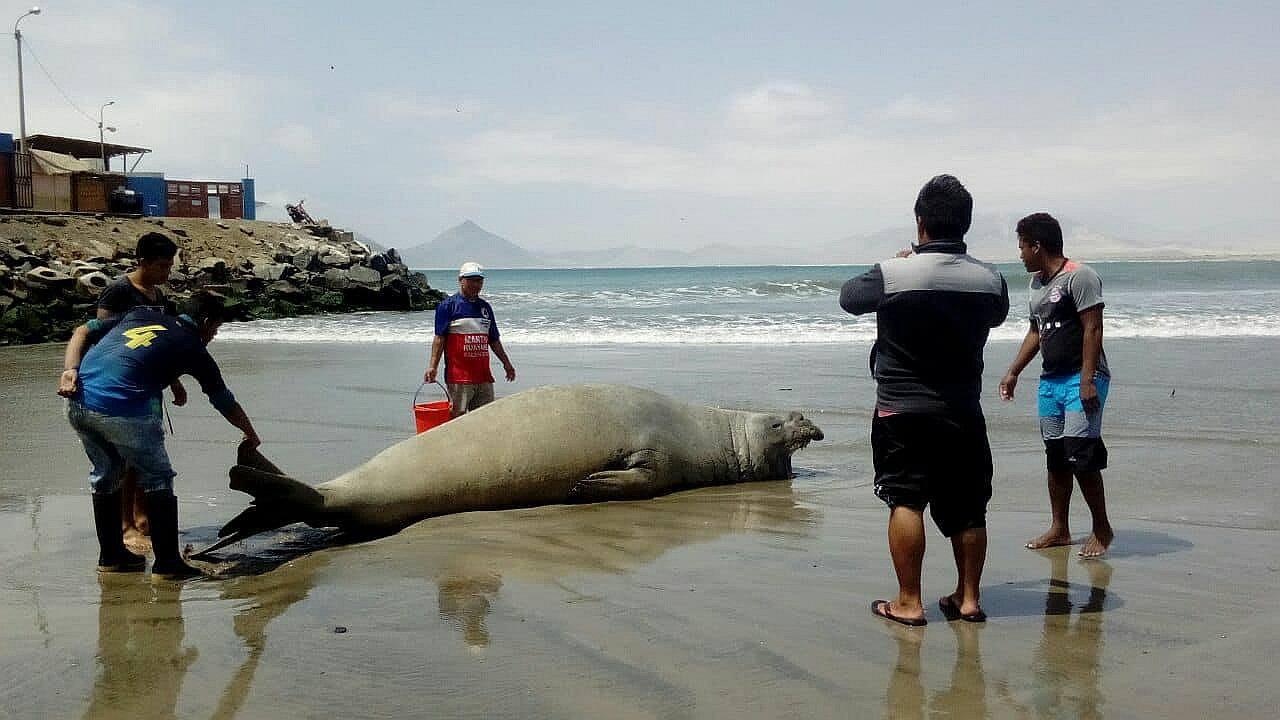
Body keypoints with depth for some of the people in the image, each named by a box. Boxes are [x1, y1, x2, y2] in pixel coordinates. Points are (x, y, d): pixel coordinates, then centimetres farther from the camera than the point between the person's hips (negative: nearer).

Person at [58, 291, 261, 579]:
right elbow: (225, 402, 20)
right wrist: (251, 435, 35)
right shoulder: (193, 349, 10)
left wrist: (71, 370, 5)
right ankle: (167, 563, 9)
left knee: (104, 476, 23)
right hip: (123, 411, -6)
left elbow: (82, 331, 16)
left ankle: (110, 555, 33)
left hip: (78, 405, 6)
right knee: (158, 479, 9)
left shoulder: (141, 314, 23)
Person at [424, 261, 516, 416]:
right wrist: (433, 366, -15)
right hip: (458, 375, -6)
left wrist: (506, 363, 20)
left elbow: (494, 340, 22)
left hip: (483, 375, 6)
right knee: (457, 416, -5)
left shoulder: (485, 307, 16)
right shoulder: (449, 305, -2)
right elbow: (439, 338, -7)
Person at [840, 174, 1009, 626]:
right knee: (967, 507, 12)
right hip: (964, 412, 4)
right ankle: (968, 598, 20)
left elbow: (849, 297, 3)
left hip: (902, 411, -3)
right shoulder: (990, 280, -4)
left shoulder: (893, 274, -16)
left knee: (906, 501, 2)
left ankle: (908, 602, 4)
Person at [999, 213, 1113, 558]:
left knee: (1081, 456, -11)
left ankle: (1102, 529, 2)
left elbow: (1093, 329, -16)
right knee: (1055, 457, 10)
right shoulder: (1037, 283, 17)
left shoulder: (1079, 276, -10)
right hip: (1050, 381, 9)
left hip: (1081, 379, -8)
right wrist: (1013, 372, 23)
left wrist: (1087, 381, -22)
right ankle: (1059, 529, 18)